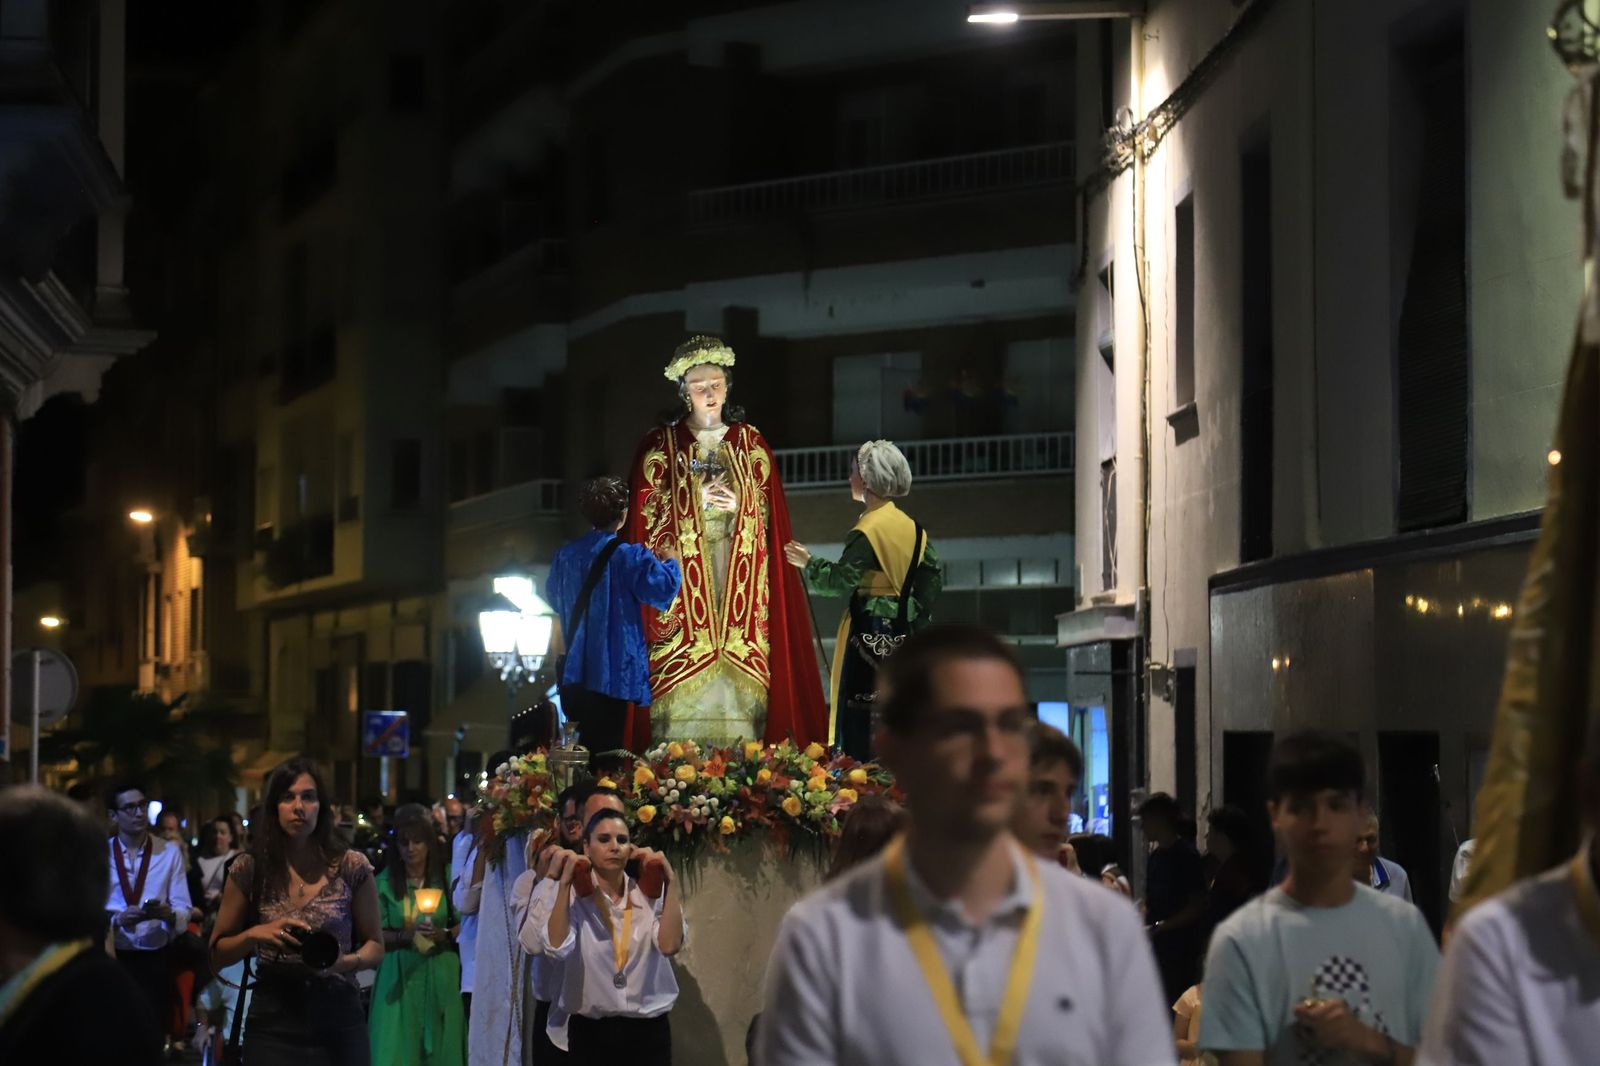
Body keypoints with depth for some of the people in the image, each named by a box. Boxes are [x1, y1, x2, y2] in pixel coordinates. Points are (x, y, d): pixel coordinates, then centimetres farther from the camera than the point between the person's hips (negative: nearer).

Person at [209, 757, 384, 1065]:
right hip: (273, 1020, 0)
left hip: (338, 1018, 0)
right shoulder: (249, 869, -2)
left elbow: (375, 947, 5)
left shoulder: (351, 867, -3)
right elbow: (218, 953, 5)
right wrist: (254, 934, -14)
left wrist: (348, 961, -16)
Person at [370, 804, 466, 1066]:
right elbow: (377, 935, -1)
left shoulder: (447, 877, 0)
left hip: (440, 977, 0)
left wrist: (446, 935, -16)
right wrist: (407, 935, -17)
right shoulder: (386, 882, 0)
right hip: (399, 978, 0)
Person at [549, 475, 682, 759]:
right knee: (607, 750, -1)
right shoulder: (628, 555, -13)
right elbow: (664, 589, -14)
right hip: (614, 671, -5)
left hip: (574, 673, 5)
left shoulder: (564, 556, 4)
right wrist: (671, 561, 5)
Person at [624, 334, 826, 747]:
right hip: (681, 577, -2)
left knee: (739, 683, -6)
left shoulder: (751, 443, 12)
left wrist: (737, 506, -8)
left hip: (739, 575, 2)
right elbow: (645, 514, 0)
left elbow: (770, 513, 11)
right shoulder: (659, 446, 5)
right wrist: (699, 501, -11)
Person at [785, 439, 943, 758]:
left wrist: (809, 564, -3)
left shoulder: (868, 530, -13)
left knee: (860, 720, -7)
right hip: (901, 631, 8)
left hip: (869, 634, -8)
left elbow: (841, 580, -18)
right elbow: (934, 576, 12)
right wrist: (916, 617, 16)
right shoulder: (911, 528, 10)